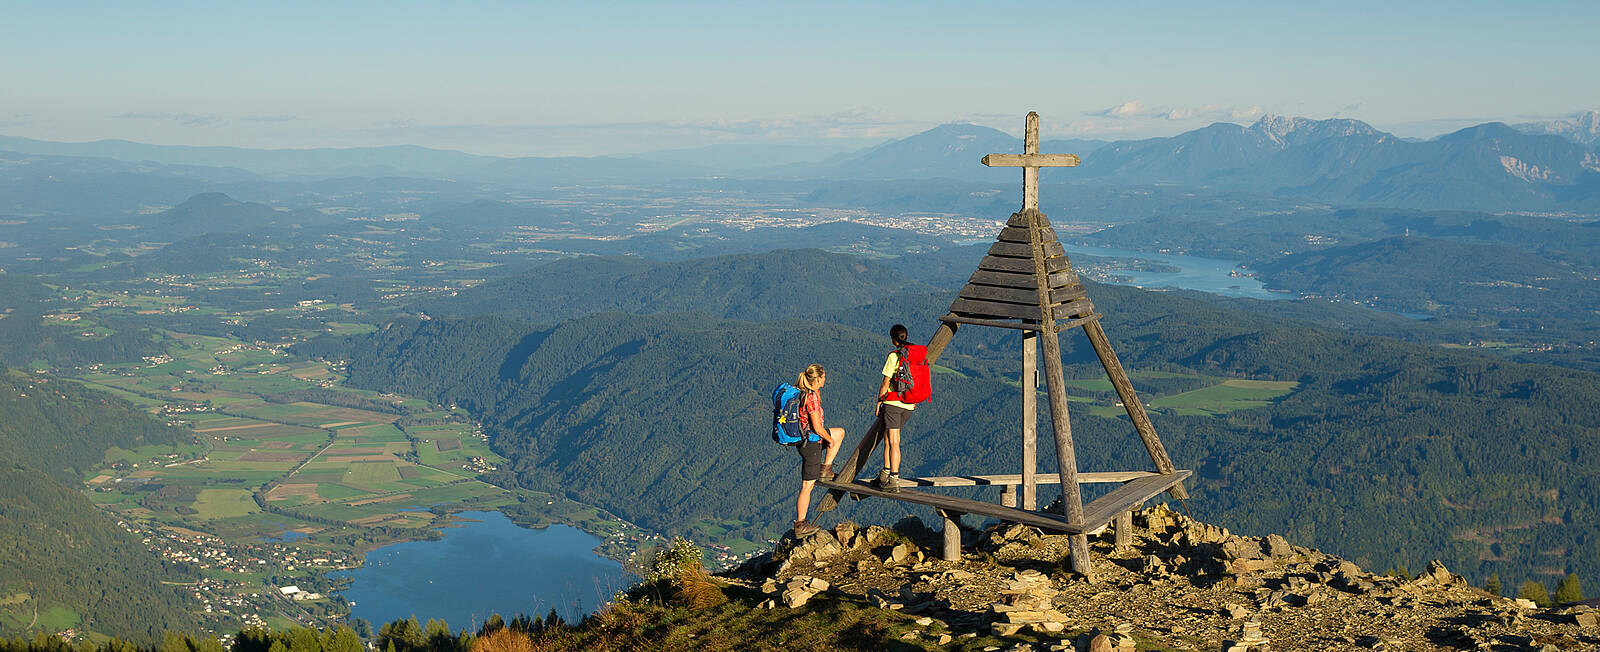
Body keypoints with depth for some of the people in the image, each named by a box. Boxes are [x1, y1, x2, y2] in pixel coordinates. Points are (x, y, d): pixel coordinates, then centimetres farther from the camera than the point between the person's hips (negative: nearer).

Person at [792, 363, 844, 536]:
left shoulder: (802, 392, 4)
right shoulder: (812, 397, -24)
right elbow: (817, 427, -23)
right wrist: (830, 440, -6)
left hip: (802, 438, 9)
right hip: (811, 442, -9)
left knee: (840, 432, 27)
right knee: (807, 486, 0)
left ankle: (825, 469, 24)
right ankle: (800, 525, 6)